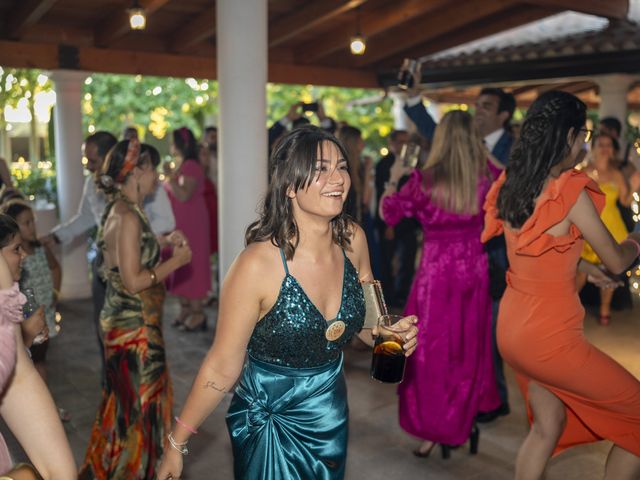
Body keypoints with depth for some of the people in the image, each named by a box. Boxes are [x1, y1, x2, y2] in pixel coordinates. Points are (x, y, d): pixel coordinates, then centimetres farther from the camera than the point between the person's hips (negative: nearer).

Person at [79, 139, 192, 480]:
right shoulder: (128, 217, -21)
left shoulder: (120, 211, 8)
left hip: (122, 321, 10)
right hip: (135, 326, -10)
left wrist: (165, 243, 7)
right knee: (142, 405, 6)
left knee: (123, 403, 23)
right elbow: (134, 281, -24)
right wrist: (176, 260, -14)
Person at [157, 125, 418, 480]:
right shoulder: (258, 264, -27)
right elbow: (223, 368, -18)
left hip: (332, 415, 6)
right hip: (267, 425, -5)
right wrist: (176, 445, -12)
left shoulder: (353, 240, -12)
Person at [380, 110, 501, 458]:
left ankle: (436, 429, 13)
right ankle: (465, 421, 31)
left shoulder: (425, 180, -12)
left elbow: (388, 213, -1)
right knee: (469, 348, 18)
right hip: (474, 271, 4)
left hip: (436, 272, -4)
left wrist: (393, 179, 14)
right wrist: (482, 152, 21)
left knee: (432, 350, 8)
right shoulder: (484, 177, -3)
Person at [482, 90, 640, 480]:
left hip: (512, 328, 8)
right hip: (550, 338, -8)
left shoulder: (512, 185, 3)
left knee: (548, 424, 23)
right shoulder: (571, 191, -18)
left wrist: (581, 264, 22)